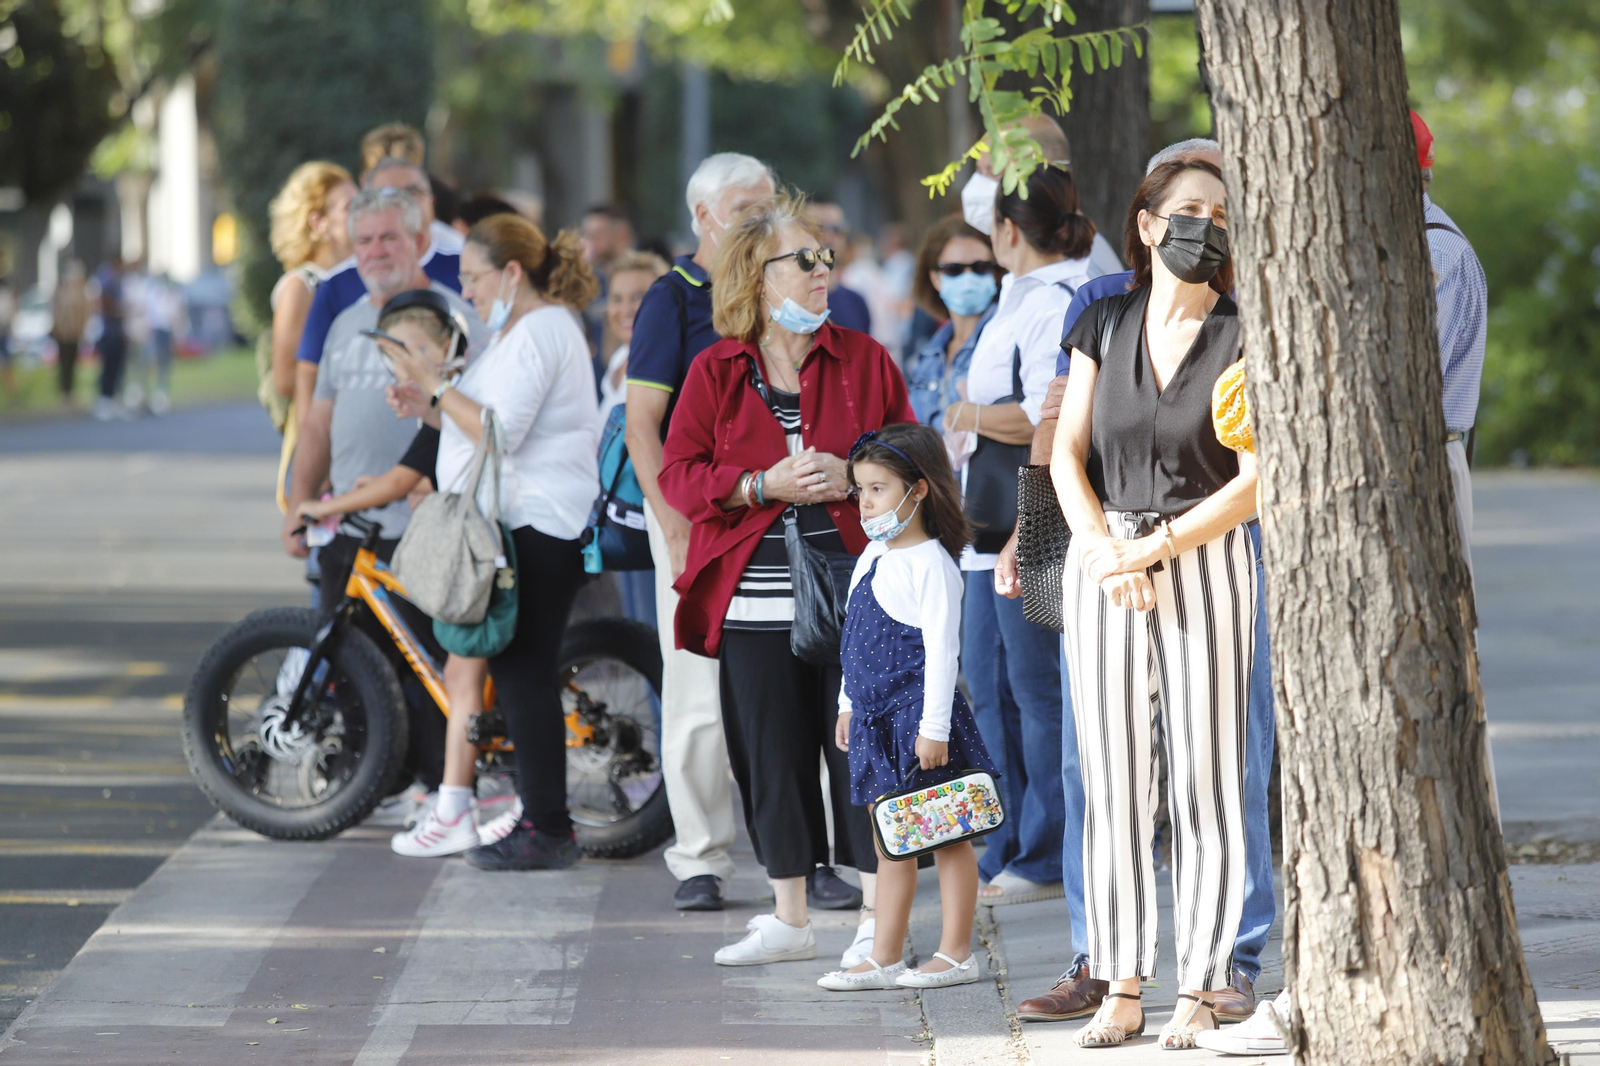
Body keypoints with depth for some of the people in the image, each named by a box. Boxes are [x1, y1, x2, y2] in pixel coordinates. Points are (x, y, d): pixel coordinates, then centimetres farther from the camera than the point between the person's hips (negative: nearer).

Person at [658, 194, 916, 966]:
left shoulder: (863, 360, 7)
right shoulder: (715, 371, 6)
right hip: (757, 602, 1)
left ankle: (877, 918, 5)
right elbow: (679, 475, 2)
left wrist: (852, 478, -12)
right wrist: (763, 484, -13)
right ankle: (789, 919, 16)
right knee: (773, 754, 5)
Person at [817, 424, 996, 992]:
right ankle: (885, 957, 14)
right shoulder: (871, 558, 13)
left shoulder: (930, 563, -13)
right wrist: (848, 705, 22)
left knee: (945, 836, -1)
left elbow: (941, 648, -17)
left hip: (918, 716, -9)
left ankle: (956, 952, 4)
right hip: (877, 716, 9)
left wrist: (934, 726, -20)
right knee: (889, 841, 11)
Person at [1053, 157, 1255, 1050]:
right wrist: (1106, 552, -10)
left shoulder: (1243, 339, -1)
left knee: (1207, 782, -3)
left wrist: (1149, 549, -13)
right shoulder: (1106, 326, 9)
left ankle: (1200, 991, 0)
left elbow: (1255, 481, -8)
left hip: (1205, 565, -3)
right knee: (1114, 781, 2)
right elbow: (1068, 454, 5)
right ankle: (1122, 987, 5)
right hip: (1102, 561, 3)